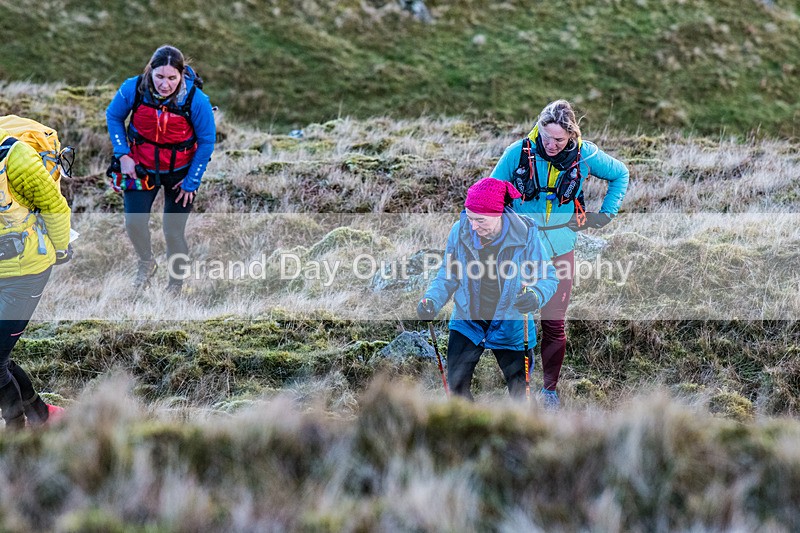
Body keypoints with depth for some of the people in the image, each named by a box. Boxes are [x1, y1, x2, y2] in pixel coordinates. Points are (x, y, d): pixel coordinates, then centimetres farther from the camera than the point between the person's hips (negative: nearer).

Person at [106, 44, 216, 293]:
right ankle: (146, 262, 22)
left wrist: (192, 182, -8)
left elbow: (206, 141, -12)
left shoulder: (196, 100, -26)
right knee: (134, 222, -11)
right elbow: (113, 116, 0)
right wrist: (122, 154, -8)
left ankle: (176, 283, 30)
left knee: (173, 232, 2)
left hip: (180, 171, -2)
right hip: (141, 167, 2)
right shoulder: (133, 89, -22)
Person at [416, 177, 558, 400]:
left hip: (510, 326, -2)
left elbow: (548, 277, -12)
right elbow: (448, 276, -1)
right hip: (468, 322, 2)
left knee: (520, 389, 7)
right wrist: (432, 300, -18)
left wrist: (536, 295, -34)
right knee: (457, 385, -3)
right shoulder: (460, 231, -13)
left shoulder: (524, 234, -19)